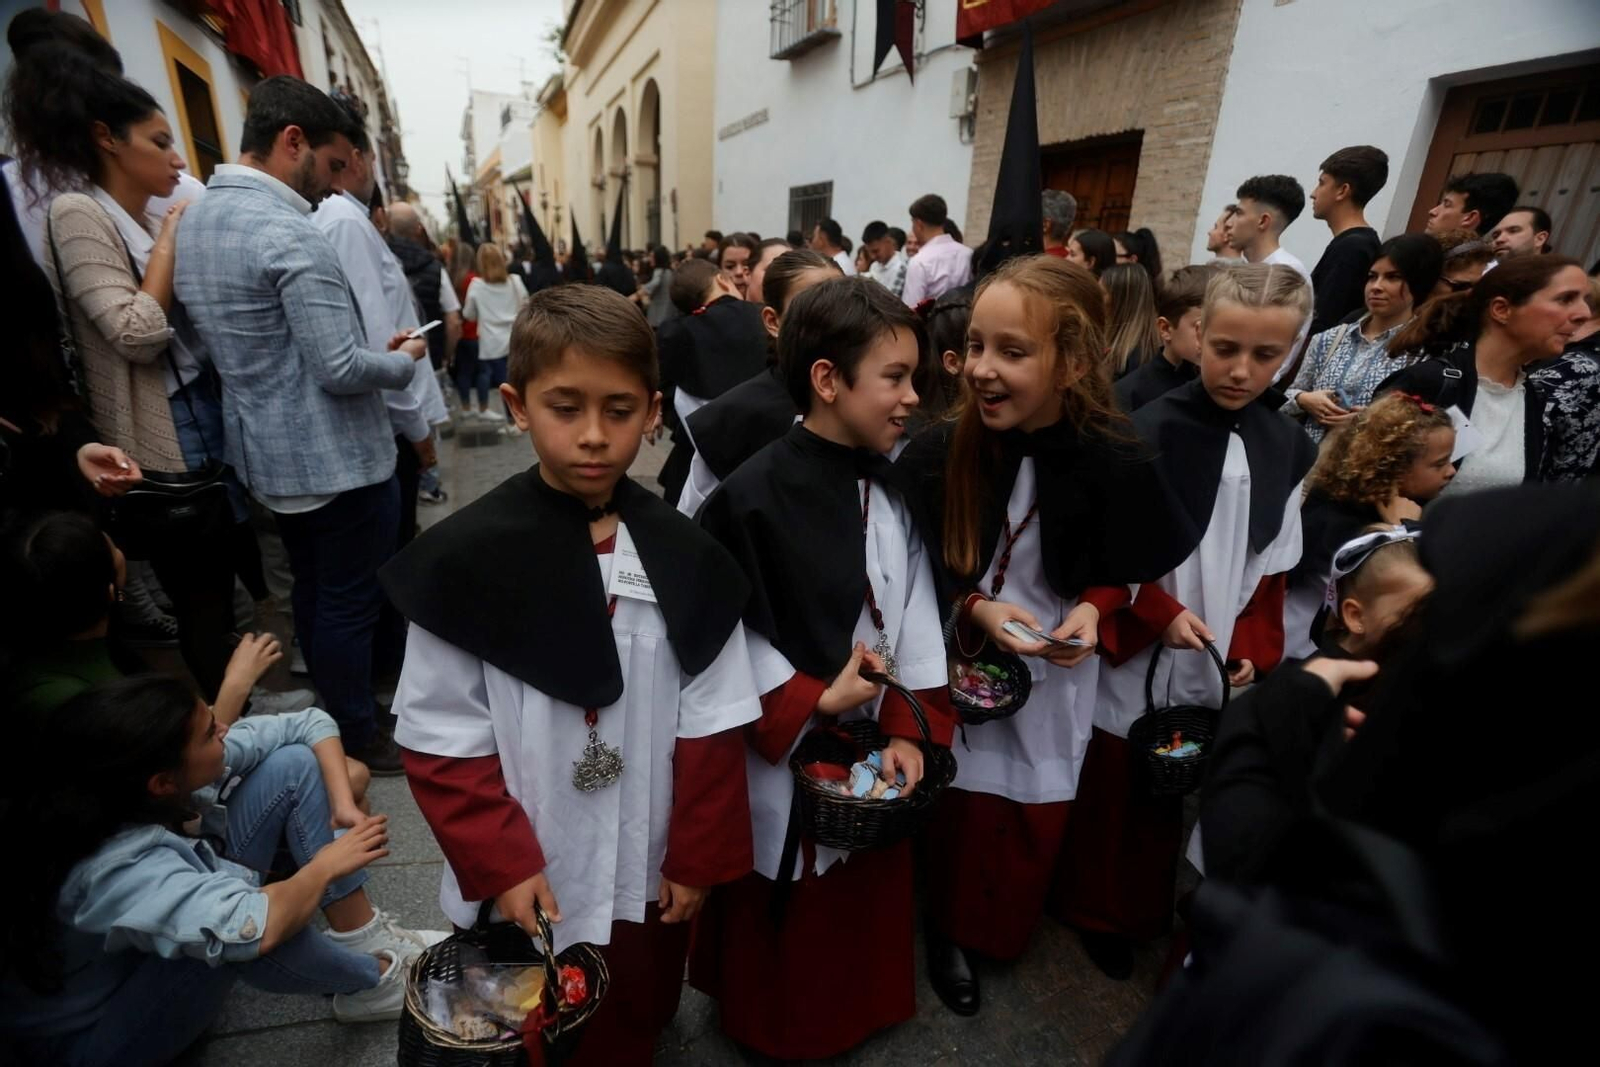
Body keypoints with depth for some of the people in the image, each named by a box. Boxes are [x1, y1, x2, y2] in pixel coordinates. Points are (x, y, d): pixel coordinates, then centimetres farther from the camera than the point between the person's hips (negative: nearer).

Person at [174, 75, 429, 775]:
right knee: (348, 603, 5)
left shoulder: (195, 219, 10)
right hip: (336, 458, -9)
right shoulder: (288, 232, -20)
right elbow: (339, 370, -24)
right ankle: (357, 740, 21)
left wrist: (373, 346, 11)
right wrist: (401, 362, -4)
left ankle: (332, 716, 36)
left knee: (314, 594, 20)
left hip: (268, 454, 9)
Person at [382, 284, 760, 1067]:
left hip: (648, 882, 2)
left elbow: (710, 726, -5)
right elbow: (443, 740, -10)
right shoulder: (466, 558, -16)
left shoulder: (684, 558, -10)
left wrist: (697, 857, -2)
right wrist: (499, 864, -13)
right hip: (523, 885, -1)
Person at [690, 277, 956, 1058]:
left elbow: (916, 614, -1)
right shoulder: (753, 496, -22)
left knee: (870, 905, 25)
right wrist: (811, 703, -16)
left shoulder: (894, 490, -2)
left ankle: (864, 1013, 53)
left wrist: (907, 726, -7)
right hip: (785, 755, -5)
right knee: (781, 925, 18)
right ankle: (775, 1028, 47)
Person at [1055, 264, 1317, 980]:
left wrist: (1253, 650, -2)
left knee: (1170, 795, 21)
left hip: (1218, 666, 5)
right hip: (1135, 655, -4)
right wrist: (1160, 615, -19)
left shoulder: (1288, 450, 0)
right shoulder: (1147, 432, -16)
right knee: (1110, 792, 12)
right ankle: (1094, 911, 35)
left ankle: (1144, 909, 43)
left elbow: (1272, 570, 7)